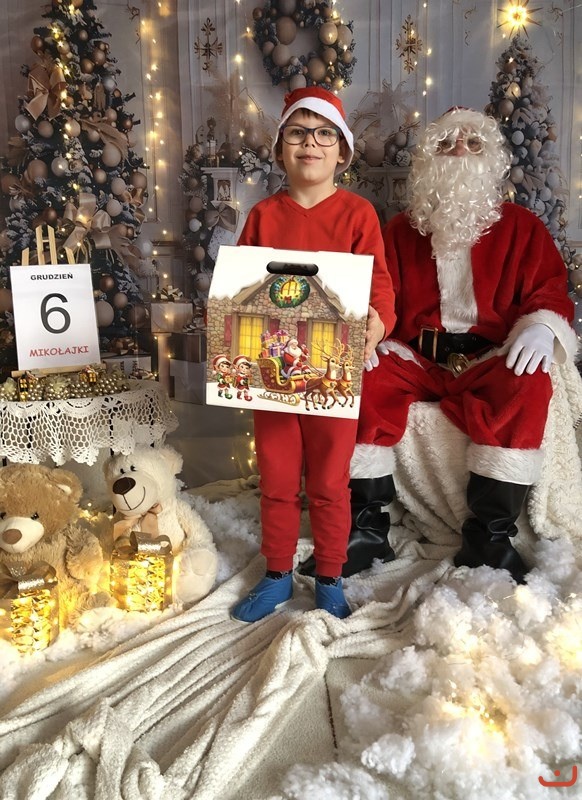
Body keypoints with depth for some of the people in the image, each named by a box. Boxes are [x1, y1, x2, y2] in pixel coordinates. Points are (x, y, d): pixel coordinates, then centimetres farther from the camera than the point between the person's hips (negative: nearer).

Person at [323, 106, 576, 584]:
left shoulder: (521, 227, 13)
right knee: (364, 377, -29)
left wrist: (541, 326, -19)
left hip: (491, 360, -1)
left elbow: (550, 290, 5)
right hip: (418, 359, 2)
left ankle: (489, 535, -27)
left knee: (528, 383, -35)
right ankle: (368, 524, -20)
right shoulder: (401, 230, 17)